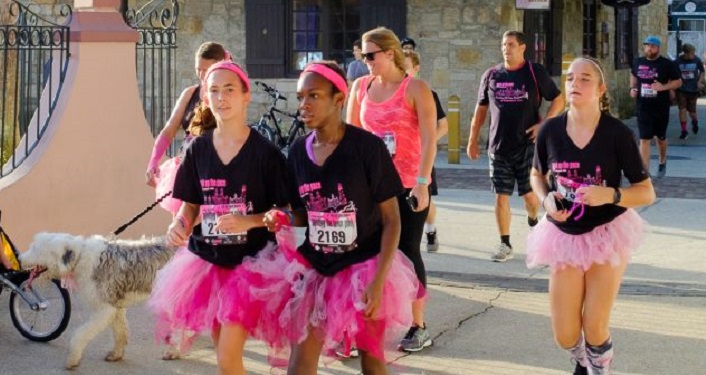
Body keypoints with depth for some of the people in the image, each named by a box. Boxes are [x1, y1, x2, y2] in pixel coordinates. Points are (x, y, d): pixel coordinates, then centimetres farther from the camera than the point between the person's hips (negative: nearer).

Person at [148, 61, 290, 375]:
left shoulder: (265, 153, -11)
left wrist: (247, 222, -22)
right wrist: (178, 225, -12)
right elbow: (191, 204, 9)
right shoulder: (198, 149, 1)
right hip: (208, 260, 5)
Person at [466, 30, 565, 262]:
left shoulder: (535, 73, -2)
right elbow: (481, 109, 12)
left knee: (530, 194, 2)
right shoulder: (491, 75, 6)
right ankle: (505, 245, 8)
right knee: (501, 196, 0)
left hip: (527, 145, -2)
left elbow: (558, 100, 3)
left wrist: (543, 124, -10)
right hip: (498, 147, 2)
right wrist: (472, 141, 10)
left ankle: (533, 222, 35)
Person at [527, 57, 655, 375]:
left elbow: (646, 192, -10)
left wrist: (610, 195, -28)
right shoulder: (550, 130, -9)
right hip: (565, 237, 3)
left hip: (607, 235, -2)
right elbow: (537, 174, 11)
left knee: (595, 327, -2)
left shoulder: (617, 133, -16)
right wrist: (546, 199, -10)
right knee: (565, 335, 4)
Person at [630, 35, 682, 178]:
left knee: (660, 137, 16)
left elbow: (678, 82, -4)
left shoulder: (667, 64, -8)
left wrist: (663, 87, -21)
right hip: (643, 107, 1)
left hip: (661, 107, -1)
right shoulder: (637, 62, 3)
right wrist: (632, 88, 4)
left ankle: (662, 163, 42)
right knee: (644, 139, -5)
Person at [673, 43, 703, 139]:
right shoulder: (677, 61, -10)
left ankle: (695, 122, 41)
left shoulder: (697, 60, -7)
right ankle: (684, 131, 3)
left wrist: (699, 81, -6)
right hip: (681, 89, -1)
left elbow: (702, 71, 10)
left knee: (691, 110, 7)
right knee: (682, 109, -6)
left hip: (693, 89, 1)